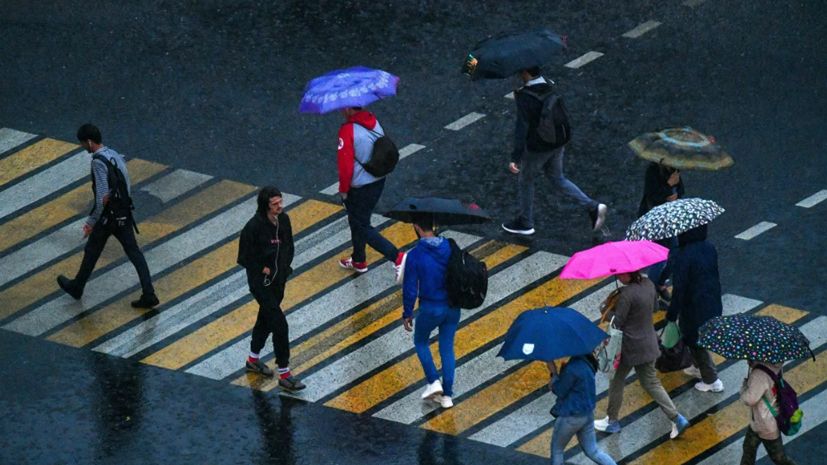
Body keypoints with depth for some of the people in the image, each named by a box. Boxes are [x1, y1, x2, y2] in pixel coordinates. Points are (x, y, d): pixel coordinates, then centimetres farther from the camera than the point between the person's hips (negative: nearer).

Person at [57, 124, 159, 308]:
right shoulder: (115, 155, 7)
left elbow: (103, 196, -25)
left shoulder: (99, 162, -20)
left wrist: (92, 221, -18)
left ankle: (76, 287, 33)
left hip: (107, 216, -7)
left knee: (91, 251, 13)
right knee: (134, 252, 6)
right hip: (124, 214, 7)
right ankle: (148, 294, 0)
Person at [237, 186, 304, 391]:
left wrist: (285, 265, 0)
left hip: (279, 279, 7)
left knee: (266, 318, 22)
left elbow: (289, 245, 12)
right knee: (279, 324, -8)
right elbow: (245, 258, -16)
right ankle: (284, 375, 0)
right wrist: (264, 269, -14)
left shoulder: (283, 219, -4)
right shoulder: (254, 226, -24)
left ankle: (253, 361, 43)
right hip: (261, 282, -7)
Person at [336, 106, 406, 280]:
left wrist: (343, 189, -9)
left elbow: (345, 165, -22)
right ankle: (358, 261, 41)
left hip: (359, 188, -9)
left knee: (362, 227, 1)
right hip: (378, 182, 9)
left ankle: (397, 258, -10)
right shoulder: (374, 123, 0)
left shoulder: (347, 131, -24)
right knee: (358, 221, 26)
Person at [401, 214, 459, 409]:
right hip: (453, 306, 4)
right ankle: (447, 395, 17)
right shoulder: (451, 248, -6)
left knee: (421, 342, 23)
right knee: (447, 347, 17)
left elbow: (410, 288, -13)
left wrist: (407, 314, -1)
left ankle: (433, 382, 9)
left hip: (430, 309, -4)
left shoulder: (415, 255, -18)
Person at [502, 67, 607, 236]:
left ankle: (525, 223, 31)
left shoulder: (525, 97, -25)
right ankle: (593, 207, 11)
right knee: (558, 179, 22)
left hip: (536, 149, -7)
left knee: (526, 182, 16)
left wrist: (515, 157, -27)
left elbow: (522, 128, -28)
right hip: (557, 144, 7)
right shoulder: (550, 86, -2)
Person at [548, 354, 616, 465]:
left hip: (572, 416, -8)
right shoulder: (586, 360, 1)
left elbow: (560, 392, -15)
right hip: (587, 413, 8)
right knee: (592, 451, 17)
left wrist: (553, 372, -7)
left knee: (557, 449, 13)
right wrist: (554, 381, -6)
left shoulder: (573, 367, -27)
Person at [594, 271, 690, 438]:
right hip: (649, 345, 8)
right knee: (651, 383, 15)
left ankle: (612, 421, 26)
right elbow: (655, 307, 15)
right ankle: (677, 418, 6)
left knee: (616, 382, 13)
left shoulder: (626, 294, -26)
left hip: (630, 348, -8)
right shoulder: (648, 284, -1)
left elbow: (617, 323, -20)